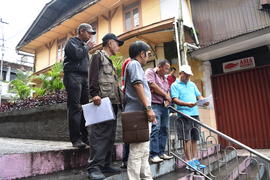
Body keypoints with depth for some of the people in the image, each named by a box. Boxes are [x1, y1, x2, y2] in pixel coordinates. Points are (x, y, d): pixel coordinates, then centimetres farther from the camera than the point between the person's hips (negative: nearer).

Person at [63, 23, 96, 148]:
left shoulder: (84, 45, 28)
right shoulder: (72, 41, 6)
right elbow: (77, 54, -14)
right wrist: (87, 47, 2)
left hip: (84, 77, 7)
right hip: (74, 76, -7)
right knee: (75, 108, -11)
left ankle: (85, 137, 1)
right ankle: (76, 139, -9)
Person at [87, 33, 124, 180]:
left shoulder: (109, 61, 29)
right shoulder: (98, 56, 3)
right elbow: (93, 77, -12)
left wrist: (119, 99, 21)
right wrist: (94, 94, -24)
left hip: (112, 102, 9)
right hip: (102, 101, -9)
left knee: (110, 135, 8)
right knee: (99, 134, -11)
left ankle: (105, 165, 15)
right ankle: (94, 167, -8)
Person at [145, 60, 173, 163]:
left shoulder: (165, 78, 25)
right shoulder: (150, 72, 2)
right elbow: (152, 85, -11)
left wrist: (168, 99, 1)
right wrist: (165, 95, -3)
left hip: (164, 106, 8)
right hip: (154, 104, -8)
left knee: (164, 129, 7)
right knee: (155, 129, -14)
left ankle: (161, 153, 15)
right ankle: (154, 155, -10)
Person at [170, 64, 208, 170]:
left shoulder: (192, 84, 22)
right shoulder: (175, 85, 1)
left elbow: (199, 96, 20)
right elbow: (175, 100, -10)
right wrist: (187, 104, -24)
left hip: (195, 114, 6)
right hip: (184, 114, -6)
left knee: (195, 138, 9)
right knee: (187, 139, -4)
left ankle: (195, 160, 18)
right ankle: (189, 161, 4)